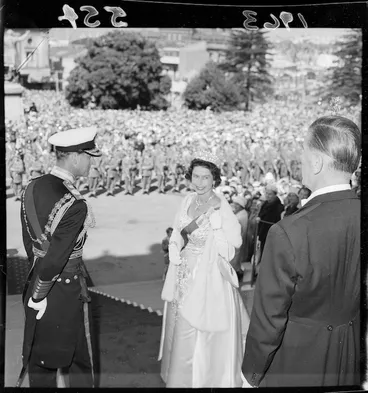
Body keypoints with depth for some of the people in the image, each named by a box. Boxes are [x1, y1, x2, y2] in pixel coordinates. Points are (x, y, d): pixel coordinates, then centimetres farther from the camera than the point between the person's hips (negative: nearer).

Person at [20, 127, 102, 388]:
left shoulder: (32, 188, -3)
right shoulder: (75, 205, -28)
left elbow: (28, 241, 8)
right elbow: (55, 259, -27)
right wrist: (38, 297, -13)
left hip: (37, 276, 7)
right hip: (67, 287, -7)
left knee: (39, 357, 21)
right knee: (80, 357, 15)